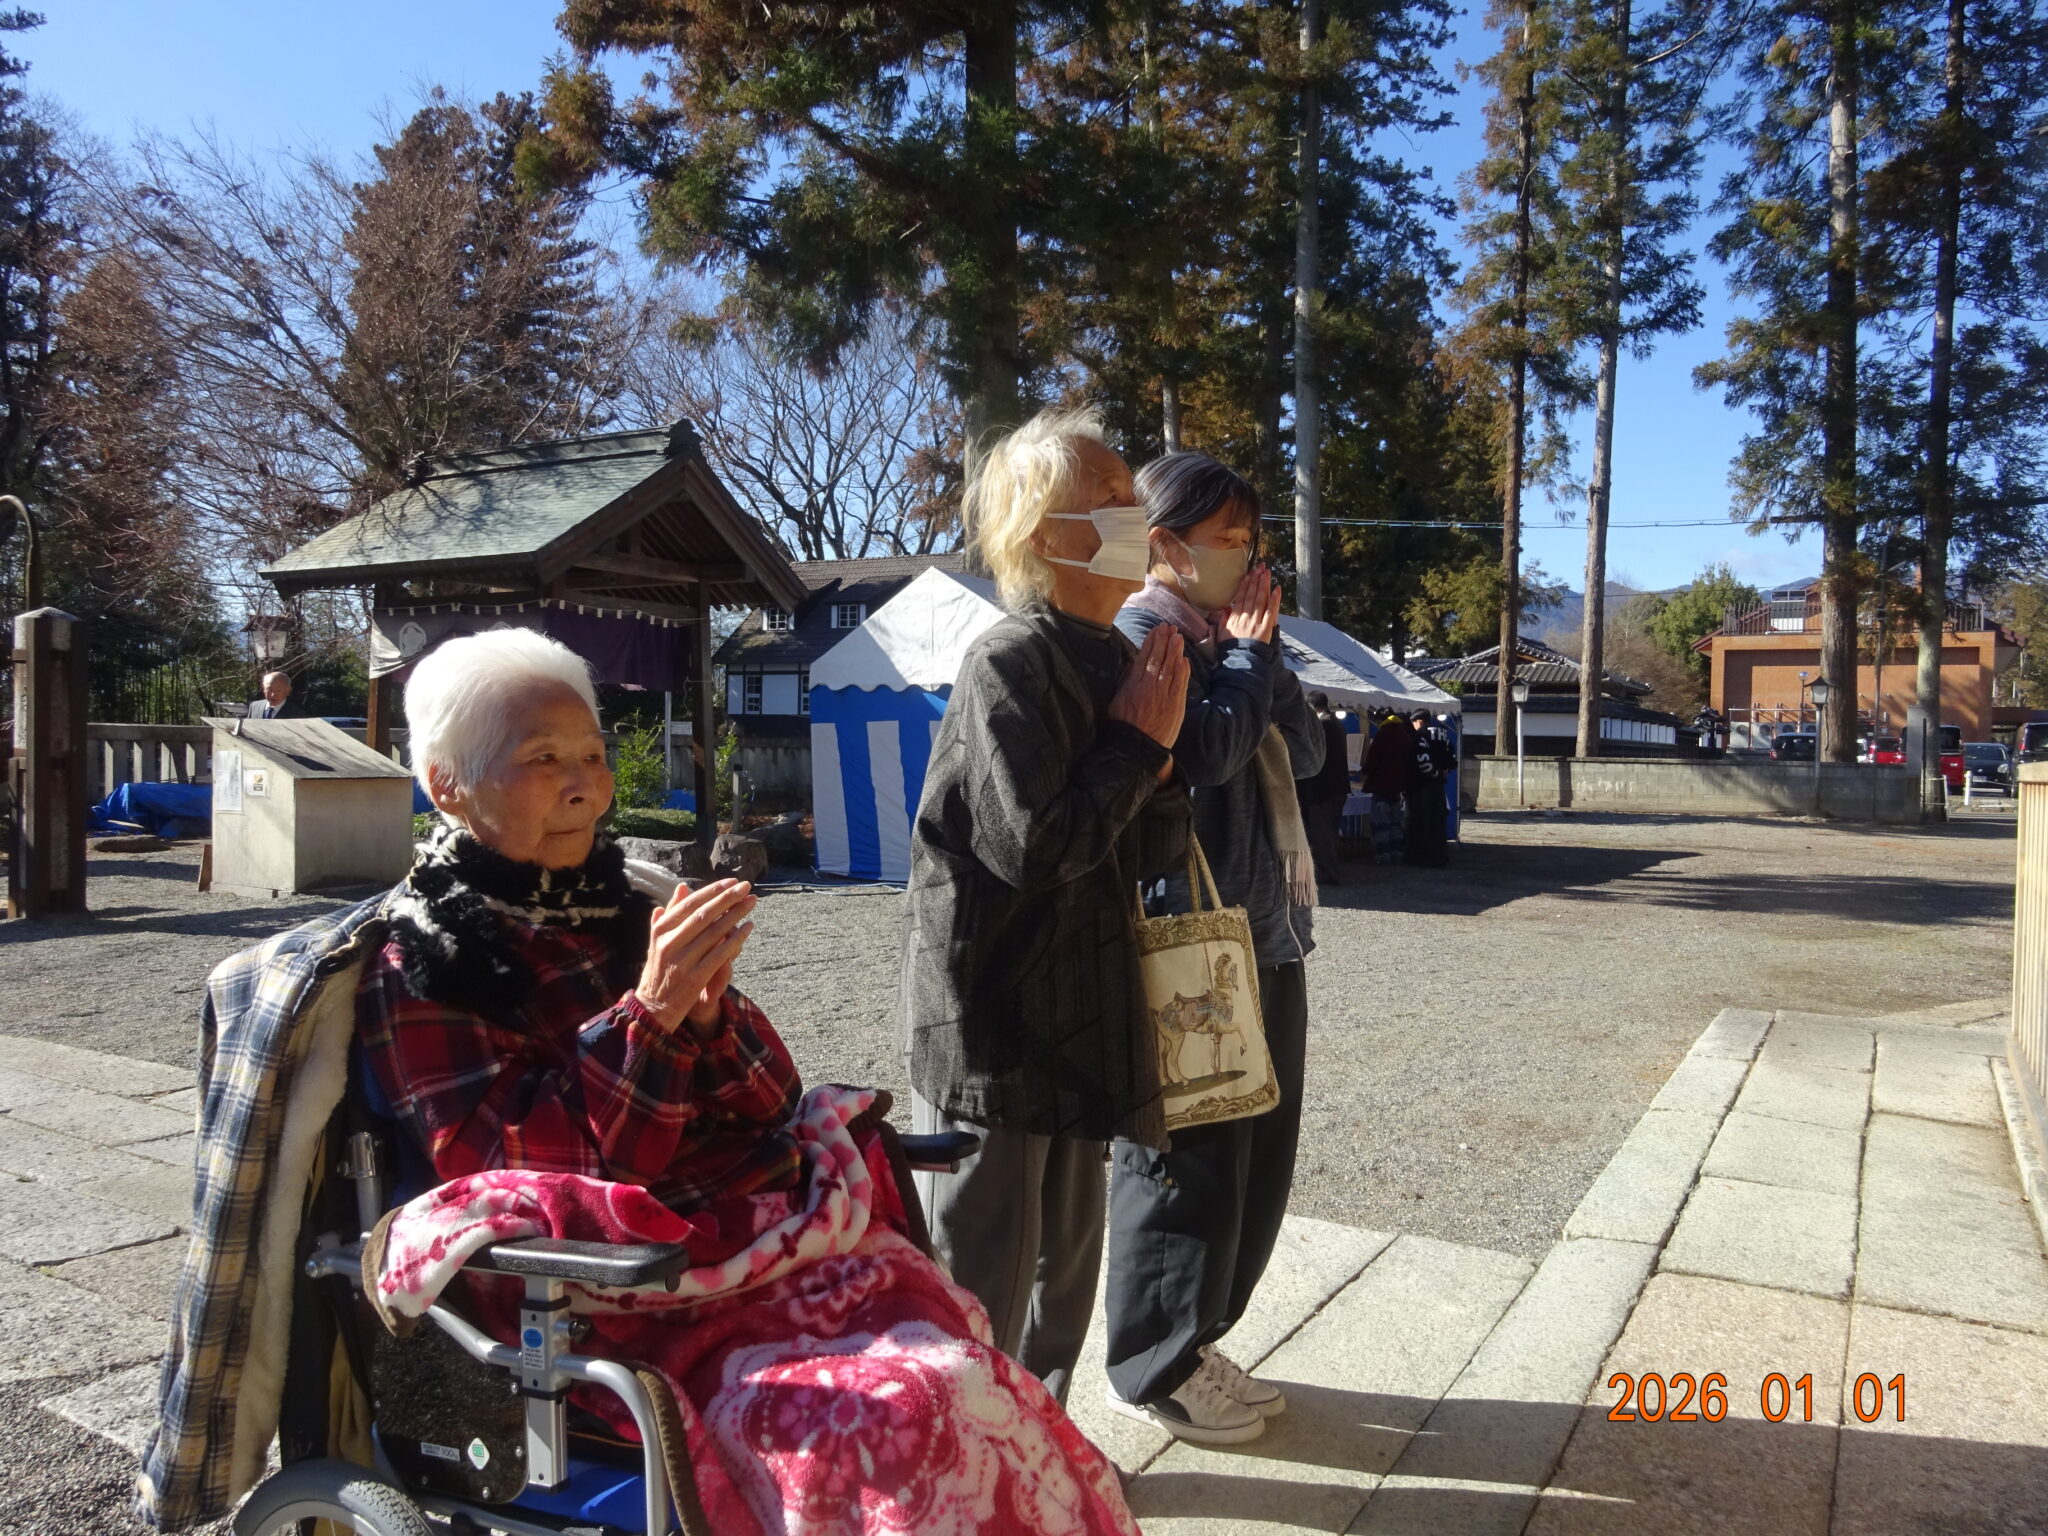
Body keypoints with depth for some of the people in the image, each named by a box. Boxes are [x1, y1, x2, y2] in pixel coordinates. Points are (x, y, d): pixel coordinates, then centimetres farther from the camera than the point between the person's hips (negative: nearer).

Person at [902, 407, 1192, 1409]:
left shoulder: (1113, 664, 8)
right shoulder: (1009, 664, -18)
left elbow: (1150, 857, 8)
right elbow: (1032, 848, -23)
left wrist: (1156, 750, -9)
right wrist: (1137, 744, -14)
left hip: (1078, 1016, 9)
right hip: (992, 1021, -9)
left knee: (1067, 1260, 22)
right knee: (986, 1278, 5)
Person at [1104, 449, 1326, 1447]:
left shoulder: (1226, 640, 18)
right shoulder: (1142, 636, -10)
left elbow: (1305, 754, 12)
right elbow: (1207, 751, -23)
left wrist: (1261, 654, 2)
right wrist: (1247, 654, -8)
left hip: (1265, 934, 10)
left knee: (1255, 1153, 15)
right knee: (1186, 1159, 0)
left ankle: (1195, 1343, 30)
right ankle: (1153, 1368, 17)